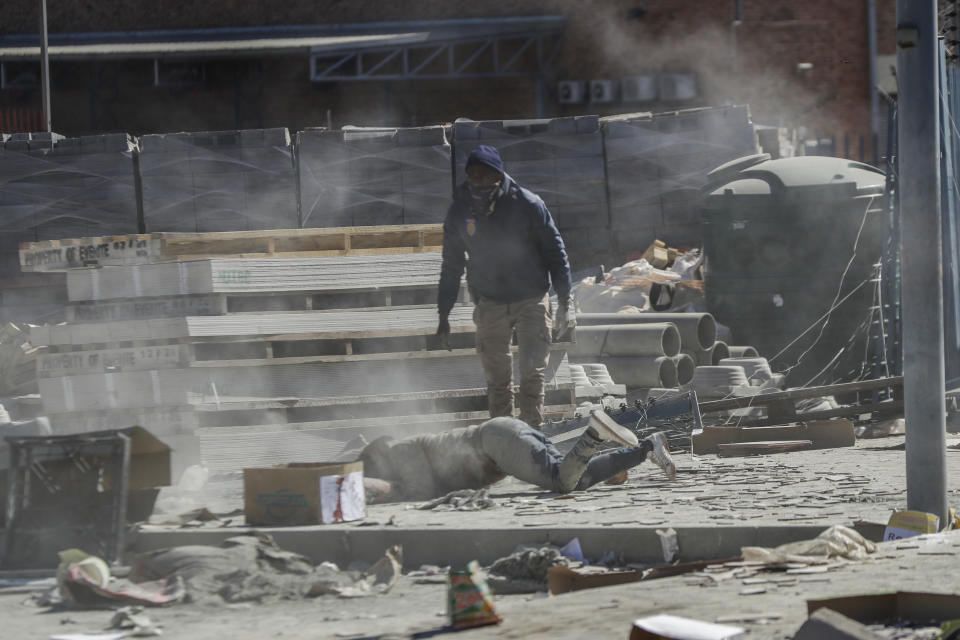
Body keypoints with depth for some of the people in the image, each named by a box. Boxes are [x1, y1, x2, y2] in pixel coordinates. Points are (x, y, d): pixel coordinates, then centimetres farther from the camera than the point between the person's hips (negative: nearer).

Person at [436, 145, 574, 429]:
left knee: (533, 371, -8)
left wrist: (564, 304, -6)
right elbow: (451, 266, 8)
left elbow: (555, 253, -3)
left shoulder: (527, 205, -12)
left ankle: (532, 428, -1)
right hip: (489, 304, 2)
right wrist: (443, 315, 8)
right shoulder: (460, 211, -3)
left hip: (531, 299, -2)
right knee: (496, 376, 4)